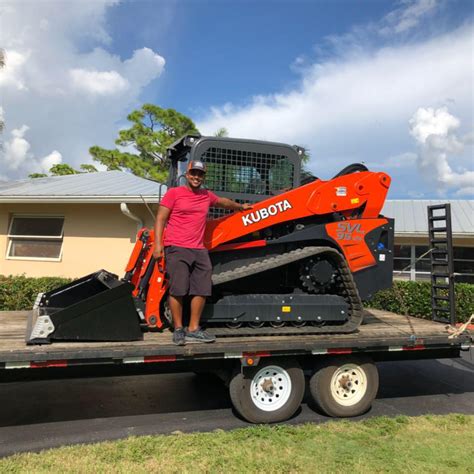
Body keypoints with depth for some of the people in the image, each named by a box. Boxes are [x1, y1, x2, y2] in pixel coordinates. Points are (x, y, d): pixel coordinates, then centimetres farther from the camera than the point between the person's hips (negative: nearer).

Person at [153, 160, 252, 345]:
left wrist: (241, 207, 52)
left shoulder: (207, 196, 18)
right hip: (176, 249, -5)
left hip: (199, 250, 6)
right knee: (178, 290, -7)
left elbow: (223, 202, 39)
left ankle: (193, 330, 15)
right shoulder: (174, 193, 3)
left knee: (202, 290, 3)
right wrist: (158, 244, -10)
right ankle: (178, 329, 9)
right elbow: (160, 219, 0)